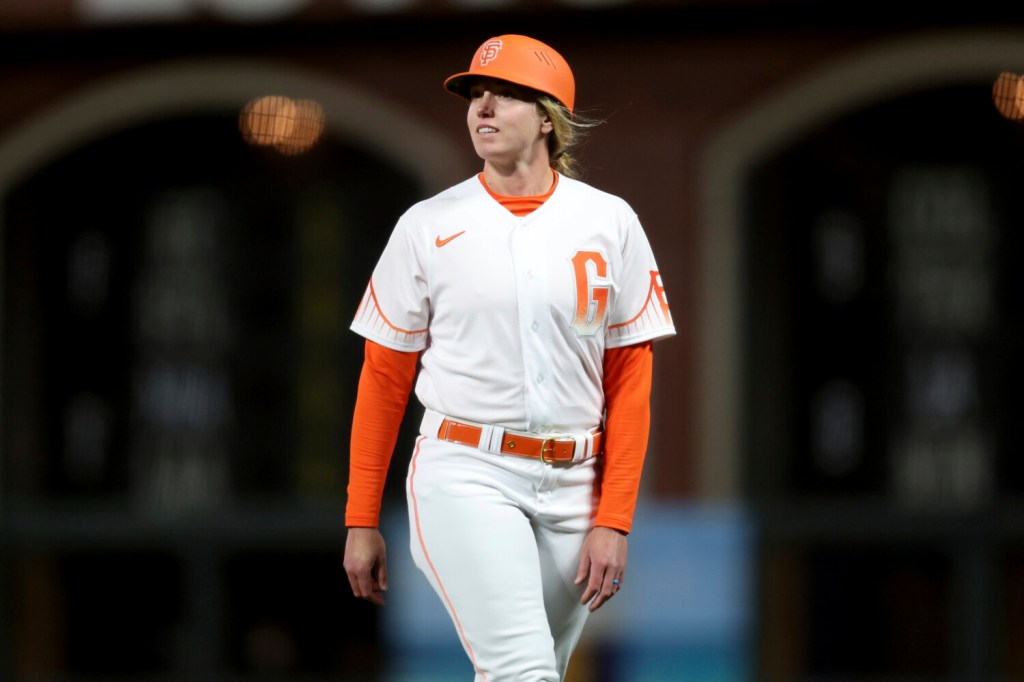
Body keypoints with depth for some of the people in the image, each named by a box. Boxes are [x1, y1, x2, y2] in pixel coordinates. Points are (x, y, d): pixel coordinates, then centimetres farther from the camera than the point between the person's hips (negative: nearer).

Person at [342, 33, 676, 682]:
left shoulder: (609, 222, 4)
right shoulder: (428, 226, 2)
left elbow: (630, 380, 3)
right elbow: (384, 378, 6)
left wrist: (614, 521, -5)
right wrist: (361, 520, 4)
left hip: (572, 483, 2)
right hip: (464, 477, -2)